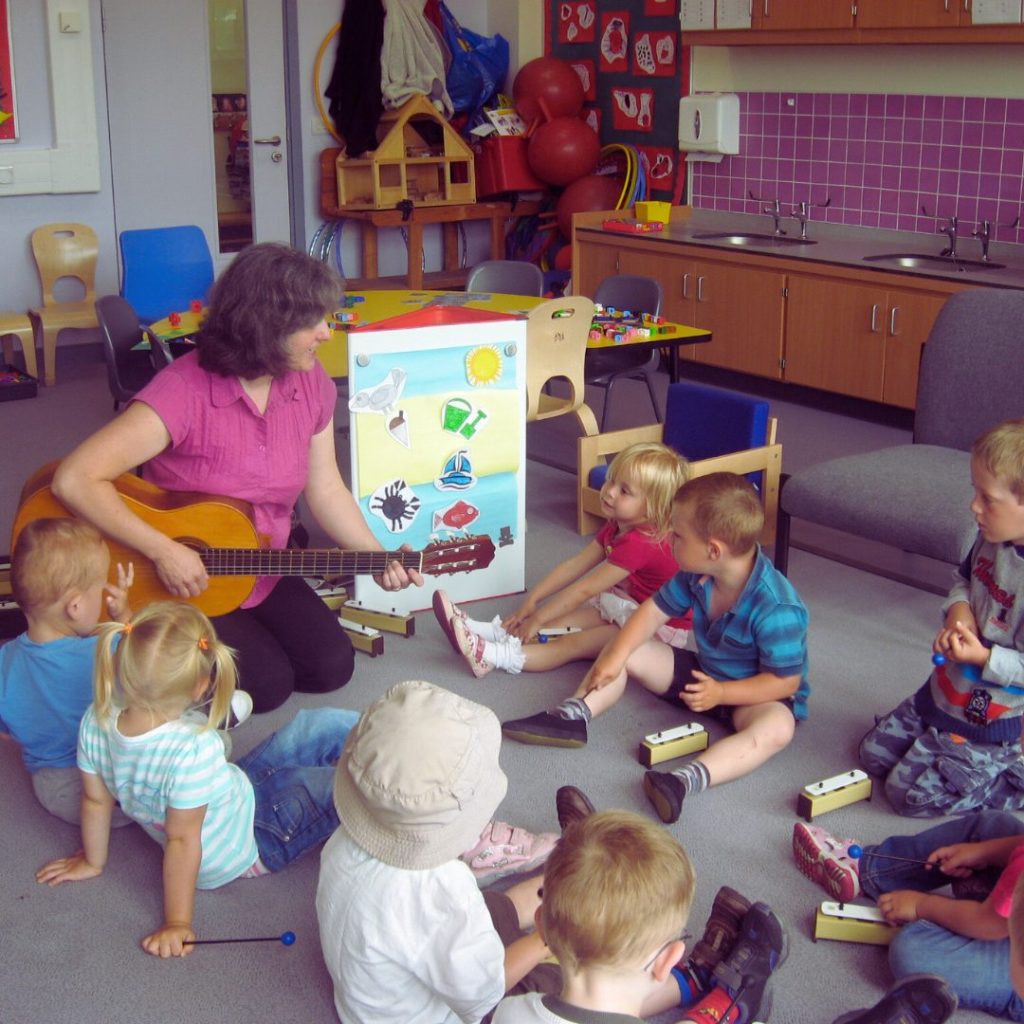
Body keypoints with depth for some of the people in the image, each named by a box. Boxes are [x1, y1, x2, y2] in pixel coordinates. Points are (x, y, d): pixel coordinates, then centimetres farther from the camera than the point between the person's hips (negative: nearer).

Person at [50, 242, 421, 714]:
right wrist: (164, 551, -32)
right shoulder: (186, 391, -29)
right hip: (178, 586, -6)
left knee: (331, 666, -3)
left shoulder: (310, 384, -8)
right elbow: (75, 479, -33)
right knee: (267, 683, -13)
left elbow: (325, 488, 2)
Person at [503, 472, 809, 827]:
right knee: (626, 650, 0)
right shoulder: (696, 576, -14)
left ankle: (690, 778, -58)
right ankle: (573, 715, -15)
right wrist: (615, 656, -18)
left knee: (777, 727, -40)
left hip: (755, 694, -7)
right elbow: (654, 610, -5)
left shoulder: (777, 610, -34)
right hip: (702, 673, 7)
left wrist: (721, 693, -32)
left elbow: (786, 681, -27)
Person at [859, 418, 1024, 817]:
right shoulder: (991, 539, -6)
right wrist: (959, 608, -5)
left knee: (910, 793, -4)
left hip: (991, 723, -9)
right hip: (946, 691, 9)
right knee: (874, 753, 17)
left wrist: (985, 657, -33)